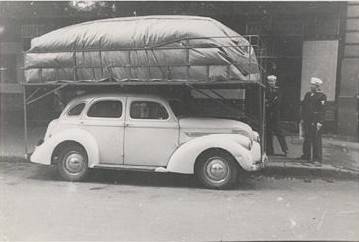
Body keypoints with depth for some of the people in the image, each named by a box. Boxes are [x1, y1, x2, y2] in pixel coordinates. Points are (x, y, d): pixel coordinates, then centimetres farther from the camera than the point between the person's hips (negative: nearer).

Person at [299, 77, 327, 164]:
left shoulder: (322, 96, -4)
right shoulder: (308, 94, 14)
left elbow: (322, 110, -10)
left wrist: (320, 122, -16)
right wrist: (302, 118, 12)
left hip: (315, 122, -6)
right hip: (307, 121, 6)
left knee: (316, 140, -3)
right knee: (307, 139, 10)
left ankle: (317, 159, 4)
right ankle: (307, 156, 20)